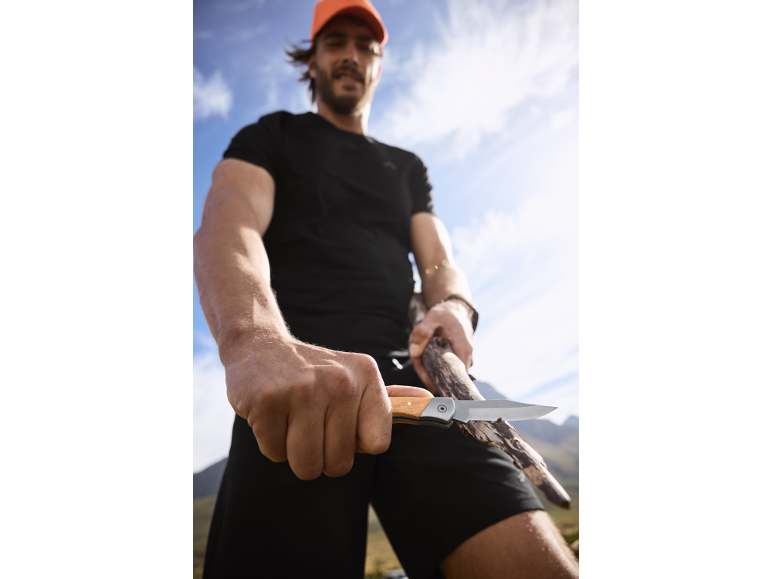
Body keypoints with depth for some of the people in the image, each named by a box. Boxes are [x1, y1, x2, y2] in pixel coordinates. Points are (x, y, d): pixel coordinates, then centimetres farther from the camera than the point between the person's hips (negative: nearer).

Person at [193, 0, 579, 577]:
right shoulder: (271, 137, 16)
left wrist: (454, 309, -9)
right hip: (292, 386, -2)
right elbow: (224, 226, -6)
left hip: (408, 374, 3)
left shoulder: (408, 167, 28)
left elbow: (442, 265, 18)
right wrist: (254, 340, -30)